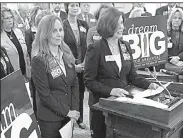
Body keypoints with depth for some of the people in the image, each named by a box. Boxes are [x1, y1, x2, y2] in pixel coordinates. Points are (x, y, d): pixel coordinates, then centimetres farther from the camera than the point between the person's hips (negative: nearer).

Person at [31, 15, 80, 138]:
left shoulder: (67, 54, 2)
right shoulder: (38, 60, -14)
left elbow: (75, 84, 4)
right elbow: (44, 94, -15)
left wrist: (74, 109, -6)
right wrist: (67, 112, -12)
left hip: (69, 115, 5)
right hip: (50, 118, -5)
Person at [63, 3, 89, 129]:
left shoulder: (84, 25, 6)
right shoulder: (62, 26, -7)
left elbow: (88, 46, 7)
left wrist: (85, 62, -6)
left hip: (83, 66, 4)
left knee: (81, 93, 13)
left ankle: (80, 119, 29)